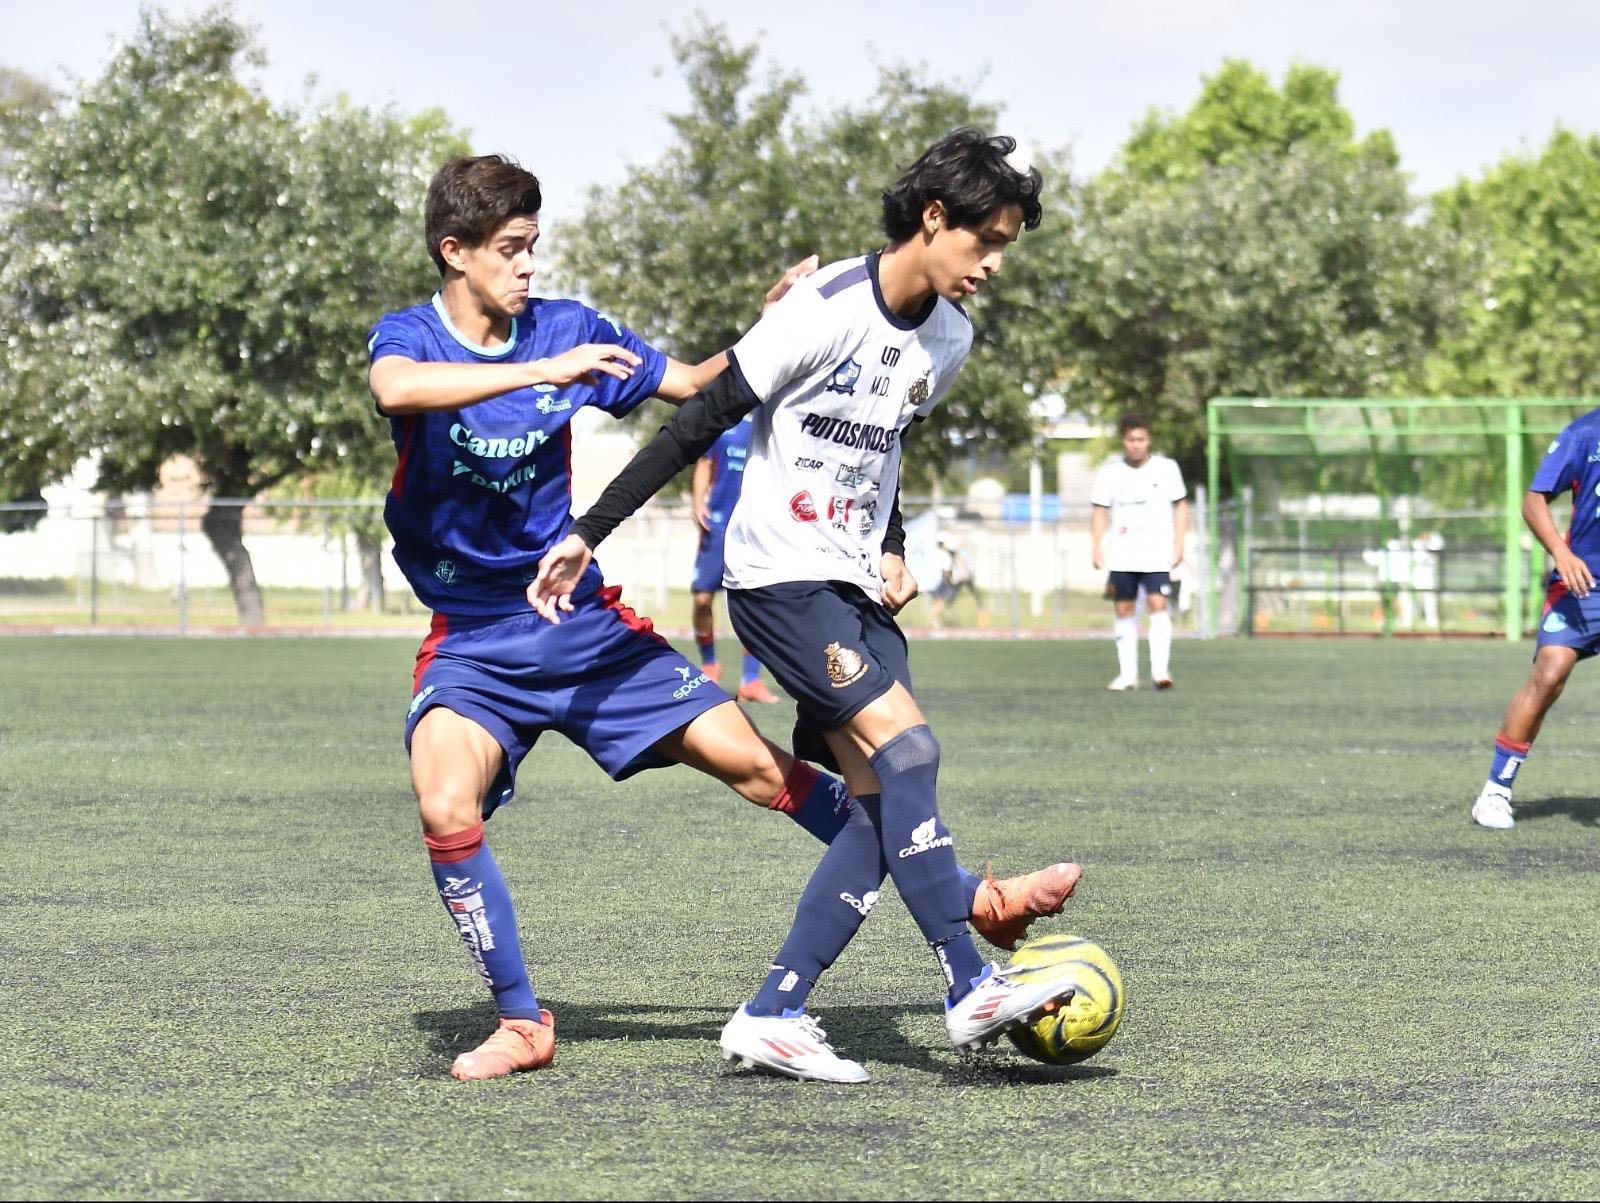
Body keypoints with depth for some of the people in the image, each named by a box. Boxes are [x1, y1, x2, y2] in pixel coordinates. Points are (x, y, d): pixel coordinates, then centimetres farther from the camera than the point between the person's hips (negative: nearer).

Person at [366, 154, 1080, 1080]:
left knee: (758, 764, -3)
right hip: (473, 645, -2)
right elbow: (395, 388, -32)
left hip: (587, 623, 2)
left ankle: (969, 897, 3)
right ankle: (521, 1022, -11)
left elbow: (695, 385, 15)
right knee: (446, 807, -28)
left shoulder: (566, 328, 3)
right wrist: (544, 371, -40)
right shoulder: (410, 336, -6)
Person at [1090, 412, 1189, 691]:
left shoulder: (1166, 469, 1)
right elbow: (1100, 512, 8)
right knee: (1123, 609, 3)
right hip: (1121, 556, 2)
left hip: (1157, 553, -2)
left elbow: (1180, 506, 8)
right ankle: (1127, 673, 9)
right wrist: (1097, 547, -3)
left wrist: (1179, 543, -1)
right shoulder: (1109, 473, 3)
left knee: (1158, 604, -15)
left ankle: (1160, 670, -16)